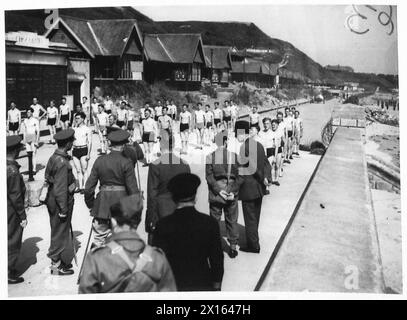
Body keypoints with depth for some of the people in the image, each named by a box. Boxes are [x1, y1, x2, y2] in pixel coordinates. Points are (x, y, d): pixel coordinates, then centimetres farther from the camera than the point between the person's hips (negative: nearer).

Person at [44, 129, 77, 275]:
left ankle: (57, 259, 34)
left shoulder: (53, 157, 4)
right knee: (60, 233, 4)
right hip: (60, 202, -9)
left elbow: (47, 177, 15)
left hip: (52, 200, 9)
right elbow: (61, 189, -25)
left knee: (58, 231, 20)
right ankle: (56, 265, 16)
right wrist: (63, 209, -19)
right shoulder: (62, 163, -25)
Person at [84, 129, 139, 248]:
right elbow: (132, 188, -9)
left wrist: (90, 204, 17)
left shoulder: (99, 161, 1)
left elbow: (89, 186, 4)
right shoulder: (126, 163, -10)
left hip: (102, 205, 3)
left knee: (99, 237, 12)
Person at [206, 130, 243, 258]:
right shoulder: (234, 156, -5)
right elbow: (239, 176, -7)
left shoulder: (210, 156, -6)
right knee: (232, 221, 13)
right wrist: (233, 191, -8)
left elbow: (209, 176, -11)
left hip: (215, 195, 0)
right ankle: (232, 247, 18)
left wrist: (218, 190, -11)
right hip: (231, 194, 1)